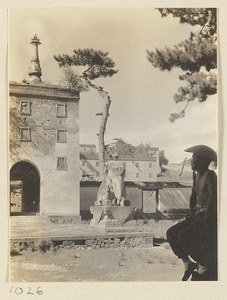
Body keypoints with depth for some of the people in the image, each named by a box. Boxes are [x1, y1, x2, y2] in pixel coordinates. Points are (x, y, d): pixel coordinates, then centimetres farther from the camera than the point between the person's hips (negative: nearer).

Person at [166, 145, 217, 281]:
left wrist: (205, 222, -22)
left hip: (209, 217, -8)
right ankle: (189, 263, 10)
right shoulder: (196, 175, 10)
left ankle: (203, 266, -1)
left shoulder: (210, 175, -17)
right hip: (198, 214, 9)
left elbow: (213, 199, -23)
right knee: (171, 233, -1)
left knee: (184, 236, -22)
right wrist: (191, 216, 11)